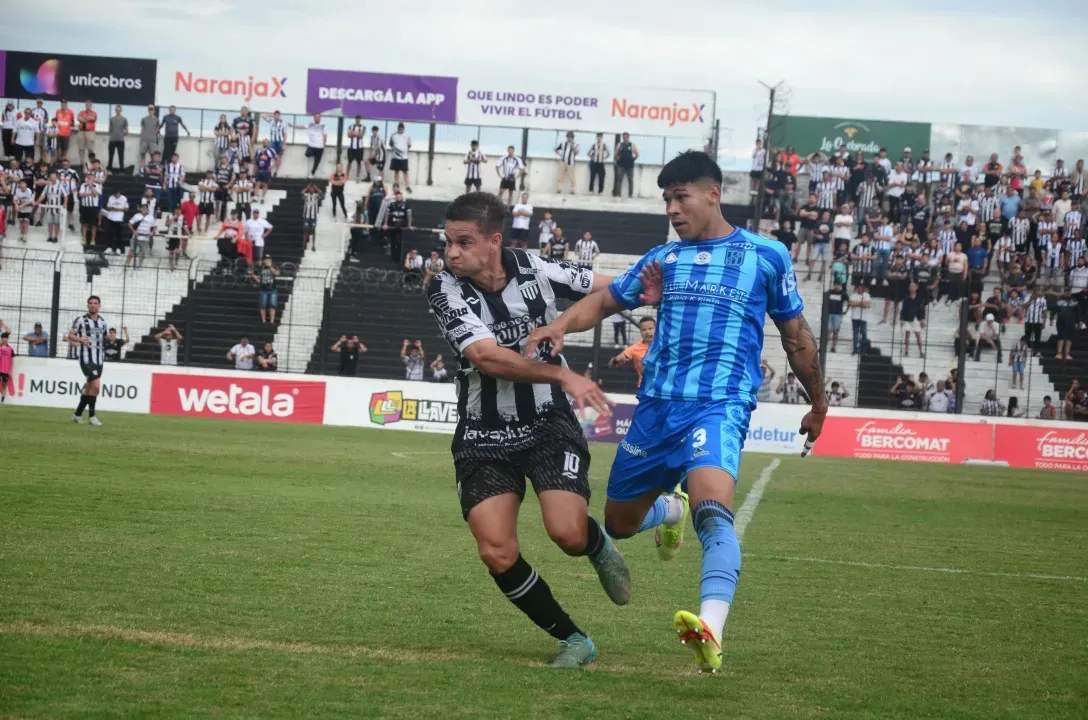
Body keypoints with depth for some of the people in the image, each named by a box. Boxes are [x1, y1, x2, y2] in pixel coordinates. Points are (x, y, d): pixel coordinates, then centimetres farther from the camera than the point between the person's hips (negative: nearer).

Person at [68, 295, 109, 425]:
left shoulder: (103, 322, 11)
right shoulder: (81, 320, -4)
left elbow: (107, 336, 23)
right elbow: (70, 335, -1)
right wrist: (79, 339, -21)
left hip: (99, 359, 6)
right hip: (86, 358, -6)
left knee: (89, 388, 11)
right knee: (95, 385, -16)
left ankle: (77, 414, 25)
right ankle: (91, 415, -5)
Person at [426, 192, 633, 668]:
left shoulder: (533, 269, -8)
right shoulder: (446, 289, -13)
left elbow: (606, 289, 8)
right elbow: (487, 357, -26)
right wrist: (563, 375, -31)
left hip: (549, 424, 0)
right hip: (484, 438, 0)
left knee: (568, 534, -20)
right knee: (497, 554, -12)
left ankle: (598, 546, 20)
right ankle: (572, 640, 8)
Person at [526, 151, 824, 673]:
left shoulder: (765, 256, 6)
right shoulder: (664, 258, 15)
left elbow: (795, 335, 15)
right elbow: (605, 301, 21)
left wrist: (817, 405, 22)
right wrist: (563, 323, -1)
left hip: (721, 405, -5)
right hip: (656, 405, 5)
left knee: (713, 508, -31)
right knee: (619, 522, 14)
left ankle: (711, 634, -46)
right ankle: (669, 509, 49)